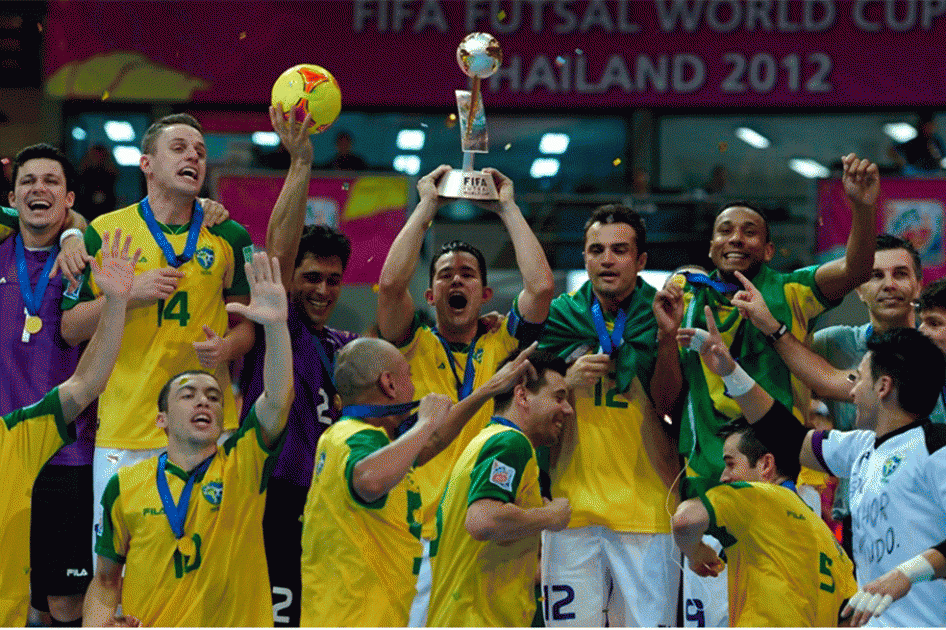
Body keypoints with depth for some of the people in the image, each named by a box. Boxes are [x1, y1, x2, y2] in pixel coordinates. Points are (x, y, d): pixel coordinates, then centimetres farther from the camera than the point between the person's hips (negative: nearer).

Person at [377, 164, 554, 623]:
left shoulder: (503, 345, 12)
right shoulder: (414, 347, 9)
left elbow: (541, 285, -2)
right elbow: (390, 283, -8)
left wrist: (507, 208, 6)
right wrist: (426, 207, 0)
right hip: (420, 531, -1)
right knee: (414, 620, -6)